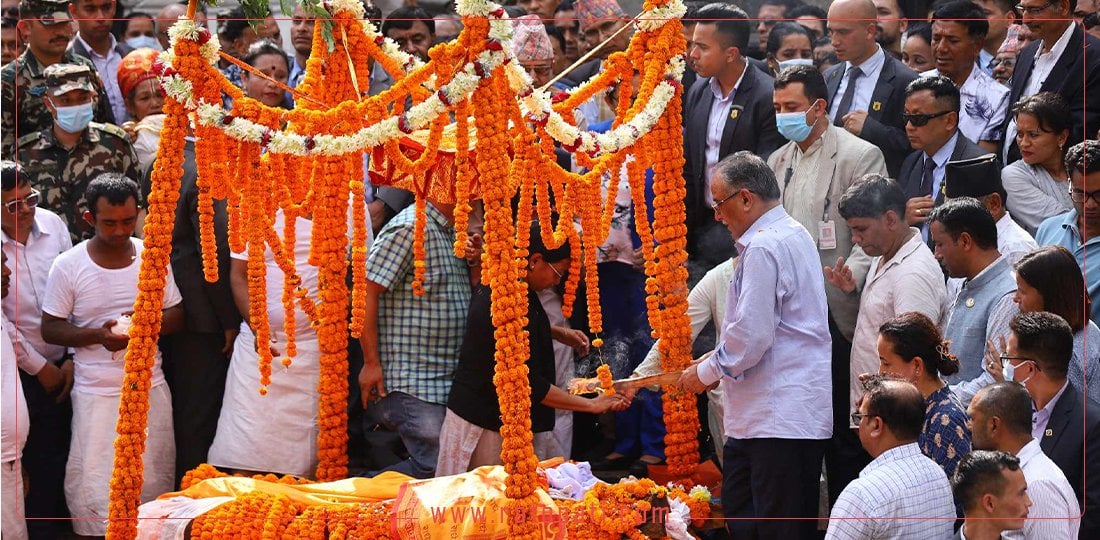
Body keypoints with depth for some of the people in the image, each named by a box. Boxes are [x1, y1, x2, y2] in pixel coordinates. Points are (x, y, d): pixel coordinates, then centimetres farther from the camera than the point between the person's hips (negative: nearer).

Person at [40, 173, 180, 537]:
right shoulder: (68, 267, -6)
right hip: (97, 394, -3)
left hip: (151, 388, 3)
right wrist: (97, 335, -19)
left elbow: (176, 316, 10)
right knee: (94, 492, -5)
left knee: (154, 484, 7)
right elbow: (50, 329, -2)